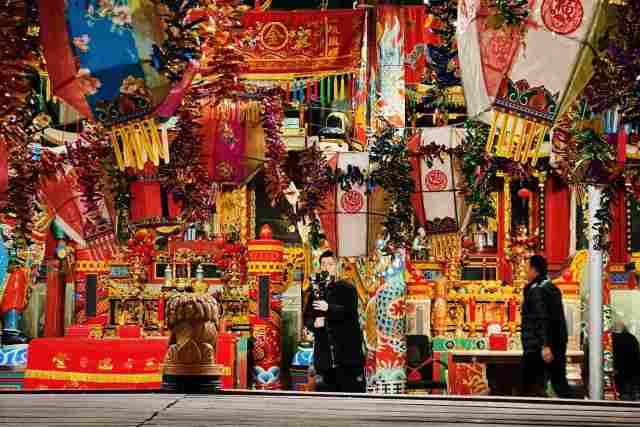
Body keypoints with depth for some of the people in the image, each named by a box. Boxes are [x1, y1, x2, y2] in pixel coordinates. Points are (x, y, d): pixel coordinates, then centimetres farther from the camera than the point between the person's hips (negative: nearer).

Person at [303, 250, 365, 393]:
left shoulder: (347, 289, 3)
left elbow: (349, 311, -14)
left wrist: (329, 308, -30)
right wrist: (314, 322, -8)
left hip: (348, 351, -4)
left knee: (352, 390, -4)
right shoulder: (316, 291, 17)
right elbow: (306, 317, 15)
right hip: (323, 353, 4)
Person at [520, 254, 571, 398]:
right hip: (558, 345, 9)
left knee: (530, 387, -2)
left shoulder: (536, 291, -13)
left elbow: (542, 320, -22)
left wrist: (545, 345, -27)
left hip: (537, 348, -9)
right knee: (560, 382, 10)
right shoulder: (553, 289, 16)